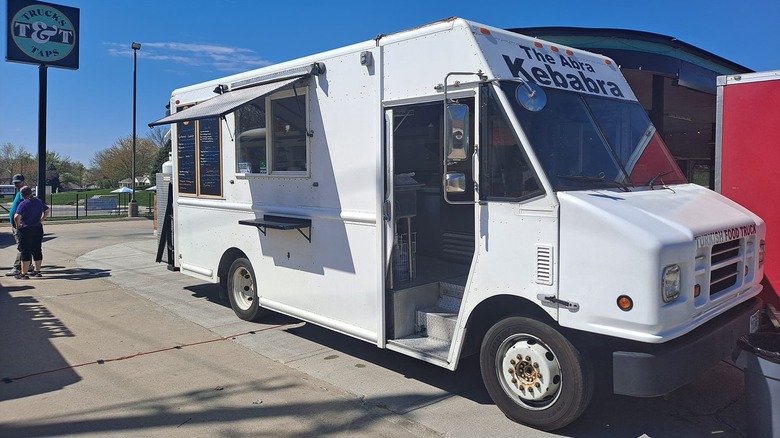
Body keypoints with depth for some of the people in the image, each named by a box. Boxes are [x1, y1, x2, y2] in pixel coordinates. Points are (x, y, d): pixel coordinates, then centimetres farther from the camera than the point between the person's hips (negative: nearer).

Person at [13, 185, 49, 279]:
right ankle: (37, 271, 19)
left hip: (26, 230, -6)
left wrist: (18, 225, -12)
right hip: (38, 229, 6)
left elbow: (17, 217, -27)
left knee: (25, 252, 0)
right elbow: (47, 211, 18)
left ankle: (24, 273, 4)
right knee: (37, 250, 12)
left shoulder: (23, 204, -16)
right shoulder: (39, 202, 5)